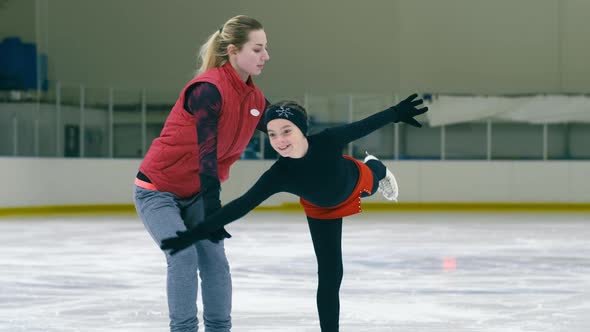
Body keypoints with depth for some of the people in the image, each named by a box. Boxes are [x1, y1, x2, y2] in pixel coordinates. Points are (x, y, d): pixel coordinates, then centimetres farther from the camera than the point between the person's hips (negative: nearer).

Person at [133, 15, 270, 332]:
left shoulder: (254, 99, -3)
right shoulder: (208, 89, -27)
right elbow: (206, 152, -30)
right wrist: (213, 211, -33)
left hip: (195, 193, 7)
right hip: (157, 190, -7)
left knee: (215, 260, -3)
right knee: (184, 256, -18)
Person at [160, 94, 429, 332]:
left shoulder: (327, 141, -45)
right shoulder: (279, 175, -42)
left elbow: (363, 126, -28)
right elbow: (242, 206, -43)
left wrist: (396, 113, -15)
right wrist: (198, 233, -50)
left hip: (356, 182, 1)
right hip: (321, 211, -1)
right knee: (329, 274, -4)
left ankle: (377, 168, 78)